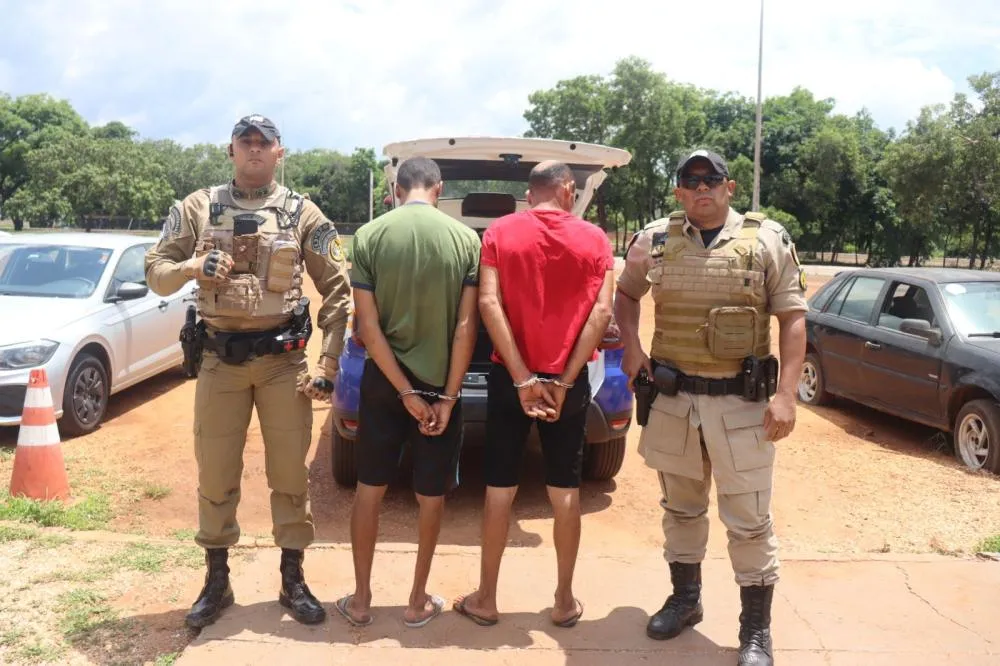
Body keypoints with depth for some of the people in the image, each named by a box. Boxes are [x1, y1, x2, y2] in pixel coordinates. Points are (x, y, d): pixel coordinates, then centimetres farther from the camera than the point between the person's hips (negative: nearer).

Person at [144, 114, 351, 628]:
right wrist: (192, 266, -17)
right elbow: (156, 273, 7)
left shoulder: (303, 213, 1)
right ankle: (216, 579, 26)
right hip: (220, 358, 1)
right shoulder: (197, 208, 4)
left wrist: (329, 364, -6)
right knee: (215, 472, 8)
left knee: (290, 472, 5)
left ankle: (293, 579, 21)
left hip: (284, 358, -1)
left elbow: (338, 290, 0)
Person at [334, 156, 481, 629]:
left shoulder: (369, 235, -6)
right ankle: (418, 601, 25)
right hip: (440, 381, 0)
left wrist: (405, 392, -8)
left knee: (370, 488, 16)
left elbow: (368, 325, -11)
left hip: (383, 380, 1)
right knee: (431, 495, 14)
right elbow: (466, 325, -10)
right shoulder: (466, 238, -6)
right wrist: (447, 396, -7)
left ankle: (361, 600, 24)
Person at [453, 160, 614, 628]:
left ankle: (485, 599, 18)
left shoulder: (499, 232, -1)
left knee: (499, 489, 9)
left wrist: (522, 378, -13)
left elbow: (489, 303, -12)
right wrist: (565, 381, -10)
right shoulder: (593, 239, 0)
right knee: (565, 491, 11)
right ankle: (565, 600, 21)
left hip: (509, 377, 0)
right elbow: (601, 312, -9)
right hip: (568, 380, 1)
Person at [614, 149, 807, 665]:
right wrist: (631, 346, 2)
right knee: (680, 507, 17)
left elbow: (793, 317, -4)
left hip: (741, 401, -2)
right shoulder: (654, 240, 3)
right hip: (672, 398, 3)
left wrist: (786, 395, -12)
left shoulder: (768, 239, -3)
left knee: (749, 520, 3)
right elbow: (625, 293, 19)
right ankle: (685, 598, 36)